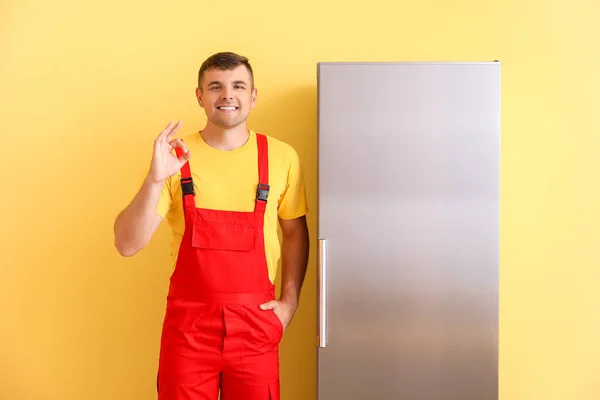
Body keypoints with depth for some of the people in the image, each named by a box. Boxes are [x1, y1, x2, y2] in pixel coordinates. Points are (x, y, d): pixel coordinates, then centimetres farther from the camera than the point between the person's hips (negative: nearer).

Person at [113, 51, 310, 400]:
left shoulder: (281, 157, -2)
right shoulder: (175, 155, -4)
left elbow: (295, 232, 10)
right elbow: (127, 245, -9)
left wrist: (290, 300, 2)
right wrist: (155, 180, -22)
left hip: (256, 319, 1)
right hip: (189, 319, 0)